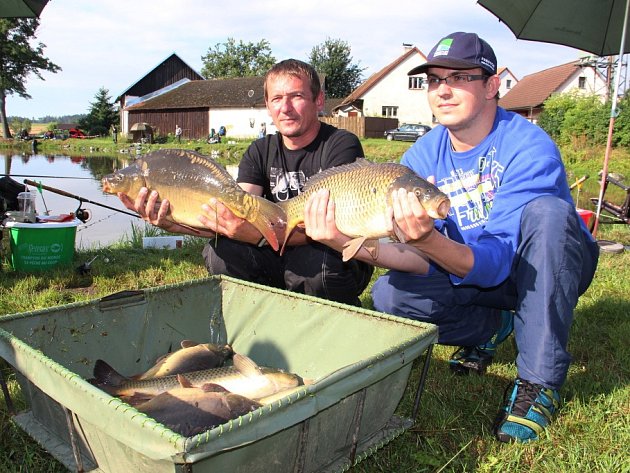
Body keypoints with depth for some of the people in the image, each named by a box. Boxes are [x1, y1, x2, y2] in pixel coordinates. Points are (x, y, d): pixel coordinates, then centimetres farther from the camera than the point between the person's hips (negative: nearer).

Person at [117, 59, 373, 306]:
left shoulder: (342, 145, -13)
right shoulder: (260, 152, 4)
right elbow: (239, 210, -12)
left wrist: (258, 234, -43)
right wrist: (173, 222, -31)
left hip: (342, 259, -4)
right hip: (280, 255, 4)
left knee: (313, 262, -36)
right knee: (220, 252, -19)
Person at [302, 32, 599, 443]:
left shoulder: (529, 148, -24)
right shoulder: (422, 156, -9)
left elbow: (497, 262, -31)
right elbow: (429, 262, -16)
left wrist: (427, 239, -51)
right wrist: (350, 241, -32)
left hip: (553, 269, -3)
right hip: (473, 277, 4)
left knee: (546, 210, -35)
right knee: (388, 294, -21)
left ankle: (540, 379, -22)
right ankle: (492, 327, 8)